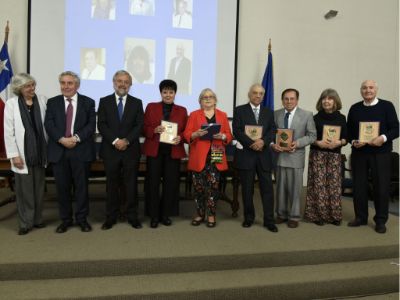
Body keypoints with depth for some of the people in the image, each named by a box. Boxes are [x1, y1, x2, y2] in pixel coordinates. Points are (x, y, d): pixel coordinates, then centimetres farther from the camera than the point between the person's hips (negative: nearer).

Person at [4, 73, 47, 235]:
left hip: (40, 152, 2)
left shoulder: (42, 100, 1)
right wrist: (14, 155, -10)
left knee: (39, 188, 13)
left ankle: (37, 219, 27)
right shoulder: (11, 103, -4)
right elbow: (8, 132, -5)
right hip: (23, 153, -2)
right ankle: (25, 223, 18)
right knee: (24, 189, 5)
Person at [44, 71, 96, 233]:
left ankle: (82, 218, 18)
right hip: (59, 151, 2)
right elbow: (49, 124, -1)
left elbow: (91, 125, -3)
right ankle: (65, 219, 21)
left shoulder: (88, 102, 5)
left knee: (81, 186, 6)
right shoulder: (52, 102, 10)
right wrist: (62, 139, -16)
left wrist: (76, 138, -16)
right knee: (62, 187, 7)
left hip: (81, 151, -1)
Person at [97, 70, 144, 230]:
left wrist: (126, 140, -13)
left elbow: (139, 126, 0)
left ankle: (133, 217, 14)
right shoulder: (104, 101, 7)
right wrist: (115, 140, -14)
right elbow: (101, 125, -2)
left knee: (131, 184, 4)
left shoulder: (137, 103, 8)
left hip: (131, 150, 0)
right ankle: (111, 217, 16)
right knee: (112, 185, 7)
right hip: (110, 150, 0)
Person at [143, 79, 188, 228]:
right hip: (154, 151, -1)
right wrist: (154, 130, -16)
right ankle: (154, 215, 13)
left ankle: (166, 214, 18)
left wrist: (180, 138, -14)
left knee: (171, 183, 3)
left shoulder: (182, 110, 10)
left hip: (173, 151, 1)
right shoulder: (151, 107, 7)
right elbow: (144, 128, 4)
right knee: (153, 183, 1)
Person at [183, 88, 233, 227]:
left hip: (215, 157, 1)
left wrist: (221, 136, -12)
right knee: (199, 186, 2)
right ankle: (200, 214, 17)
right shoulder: (194, 115, 9)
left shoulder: (222, 115, 12)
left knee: (213, 185, -3)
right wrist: (197, 134, -17)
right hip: (198, 157, 0)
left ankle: (211, 214, 10)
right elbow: (186, 135, 2)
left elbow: (229, 136, 9)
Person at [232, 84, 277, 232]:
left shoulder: (268, 112, 14)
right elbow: (237, 131, -7)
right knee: (247, 189, 6)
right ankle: (249, 217, 21)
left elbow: (272, 130, 4)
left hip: (264, 154, 2)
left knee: (267, 187, 2)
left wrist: (263, 141, -16)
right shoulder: (239, 110, 4)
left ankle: (269, 220, 10)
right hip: (245, 154, -2)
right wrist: (252, 143, -17)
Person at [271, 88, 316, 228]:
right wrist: (273, 144, -13)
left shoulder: (307, 115, -2)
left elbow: (312, 135, -2)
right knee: (280, 188, 12)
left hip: (295, 156, -2)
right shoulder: (276, 114, 5)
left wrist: (297, 143, -16)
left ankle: (294, 216, 20)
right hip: (279, 156, 2)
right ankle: (281, 214, 27)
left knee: (295, 188, 5)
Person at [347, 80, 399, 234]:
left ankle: (381, 220, 16)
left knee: (381, 186, 2)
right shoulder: (354, 108, 9)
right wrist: (353, 141, -9)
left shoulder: (387, 106, 1)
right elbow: (349, 130, 10)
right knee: (359, 185, 6)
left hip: (381, 153, -2)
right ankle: (360, 217, 21)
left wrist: (384, 138, -20)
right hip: (359, 153, 2)